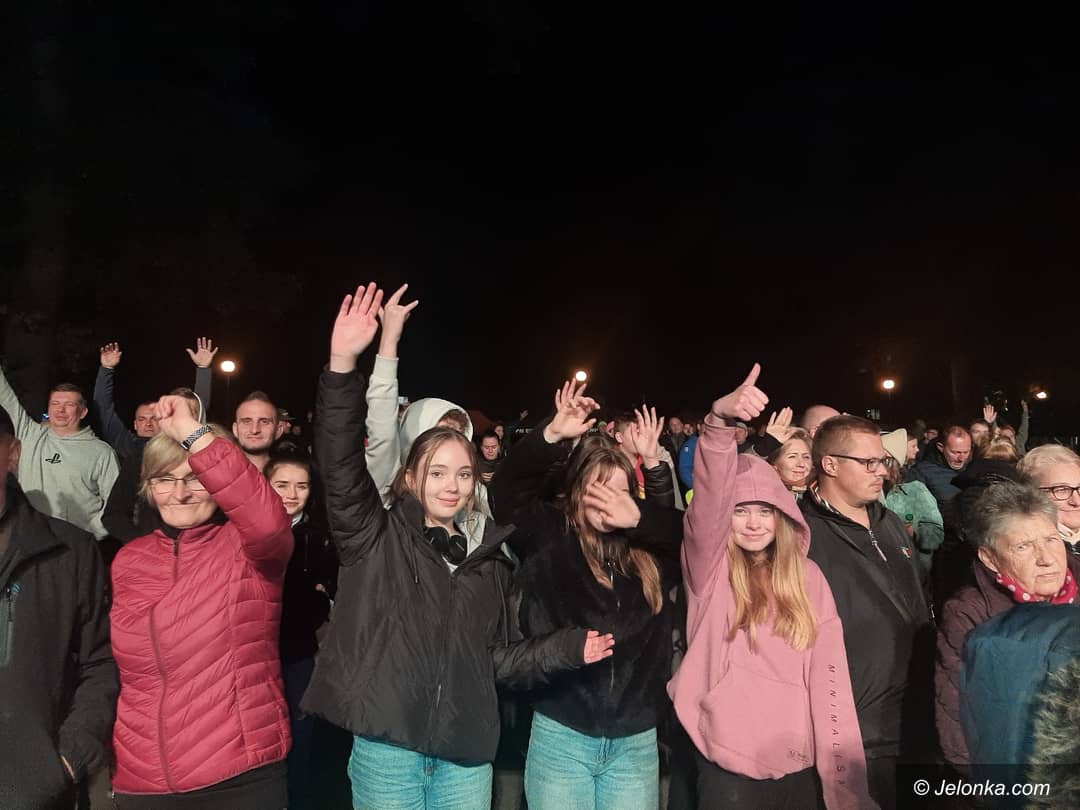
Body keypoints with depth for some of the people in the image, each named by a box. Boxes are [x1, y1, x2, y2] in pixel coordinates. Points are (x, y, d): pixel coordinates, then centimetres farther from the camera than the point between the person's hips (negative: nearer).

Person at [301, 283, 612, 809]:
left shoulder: (489, 562, 8)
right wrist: (342, 365, -28)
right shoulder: (376, 537, -2)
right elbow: (340, 462, -17)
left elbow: (498, 656, 13)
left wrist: (565, 648, -3)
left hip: (466, 755, 3)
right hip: (385, 750, -3)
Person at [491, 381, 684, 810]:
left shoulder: (649, 553, 2)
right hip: (560, 734, -2)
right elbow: (507, 488, -11)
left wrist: (653, 463, -10)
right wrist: (554, 435, -20)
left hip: (636, 739, 3)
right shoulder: (550, 536, -4)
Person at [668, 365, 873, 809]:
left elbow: (828, 674, -1)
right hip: (728, 762, -2)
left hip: (800, 763, 2)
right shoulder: (710, 567, -6)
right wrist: (720, 420, -40)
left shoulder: (807, 576, 0)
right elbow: (708, 496, -25)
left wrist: (842, 771, -4)